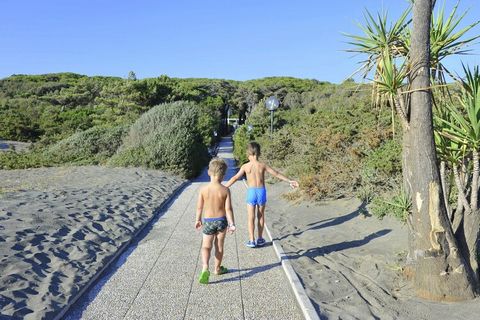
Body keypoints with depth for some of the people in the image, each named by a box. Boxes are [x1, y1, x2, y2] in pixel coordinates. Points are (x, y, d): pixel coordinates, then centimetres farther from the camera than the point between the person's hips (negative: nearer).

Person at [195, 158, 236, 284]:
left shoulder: (203, 189, -11)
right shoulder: (225, 190, -13)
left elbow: (199, 207, -3)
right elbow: (228, 209, -13)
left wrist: (198, 220, 13)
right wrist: (232, 224, -5)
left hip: (208, 221, 0)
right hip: (221, 220, 0)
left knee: (206, 246, 7)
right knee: (219, 246, 17)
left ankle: (205, 268, -15)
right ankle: (218, 268, 33)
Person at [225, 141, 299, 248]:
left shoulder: (245, 166, -4)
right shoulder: (262, 165, -2)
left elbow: (235, 178, -5)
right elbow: (276, 174, 1)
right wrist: (289, 181, 8)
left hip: (251, 192, -1)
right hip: (261, 191, 2)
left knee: (251, 218, 7)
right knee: (261, 216, 14)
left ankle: (252, 240, 9)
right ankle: (260, 239, 23)